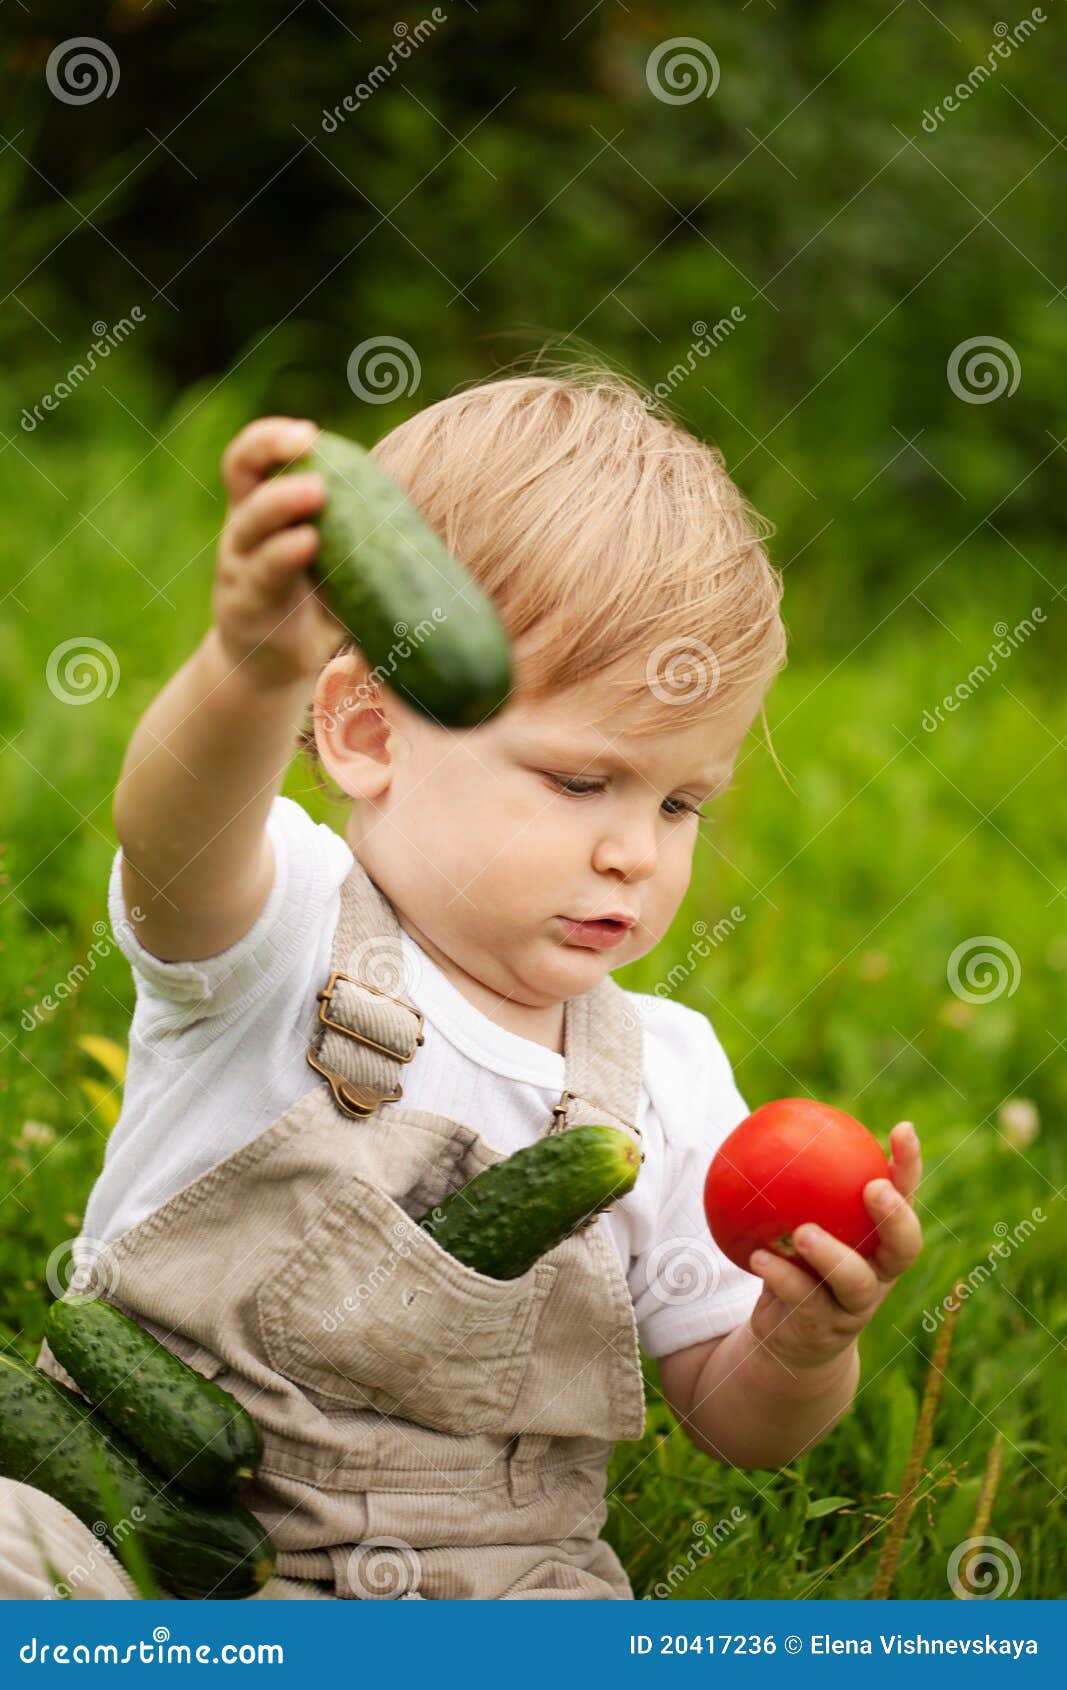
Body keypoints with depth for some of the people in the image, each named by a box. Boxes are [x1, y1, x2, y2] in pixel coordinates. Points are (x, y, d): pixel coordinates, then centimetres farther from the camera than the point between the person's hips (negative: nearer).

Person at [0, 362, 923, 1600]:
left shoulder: (668, 1076, 5)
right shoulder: (281, 935, -7)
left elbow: (736, 1426, 12)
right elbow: (176, 844, -34)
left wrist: (805, 1345, -12)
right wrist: (252, 671, -55)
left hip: (488, 1572, 4)